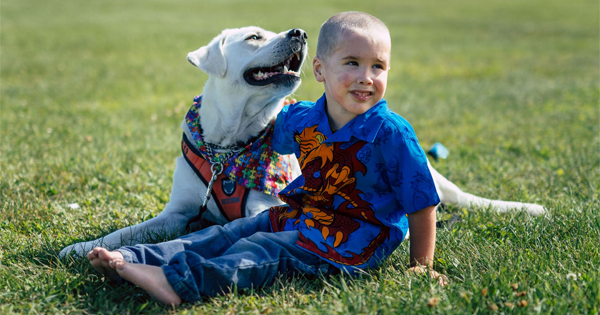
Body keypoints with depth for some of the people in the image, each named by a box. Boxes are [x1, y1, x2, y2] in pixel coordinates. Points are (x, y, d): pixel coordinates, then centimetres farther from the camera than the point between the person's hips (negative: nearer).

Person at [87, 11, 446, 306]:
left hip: (350, 241, -7)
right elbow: (267, 135, 24)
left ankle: (180, 281, -43)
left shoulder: (390, 132, -17)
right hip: (300, 215, 7)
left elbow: (421, 203, -12)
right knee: (231, 232, -5)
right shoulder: (301, 119, 0)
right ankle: (132, 261, -12)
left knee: (260, 251, -26)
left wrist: (422, 267, -10)